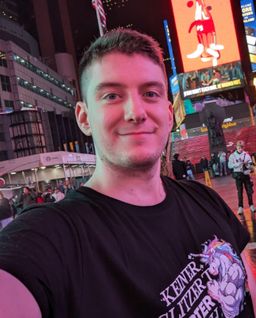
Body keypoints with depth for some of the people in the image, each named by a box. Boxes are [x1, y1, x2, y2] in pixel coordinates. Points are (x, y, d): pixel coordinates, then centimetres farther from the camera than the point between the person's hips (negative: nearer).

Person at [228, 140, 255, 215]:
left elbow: (251, 166, 2)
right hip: (238, 175, -1)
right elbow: (230, 165, -8)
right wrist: (238, 164, -18)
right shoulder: (232, 155, -1)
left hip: (246, 174, 1)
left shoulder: (246, 154, 1)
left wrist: (247, 164, -18)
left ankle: (251, 205, 19)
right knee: (240, 191, 1)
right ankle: (240, 207, 7)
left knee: (249, 190, 4)